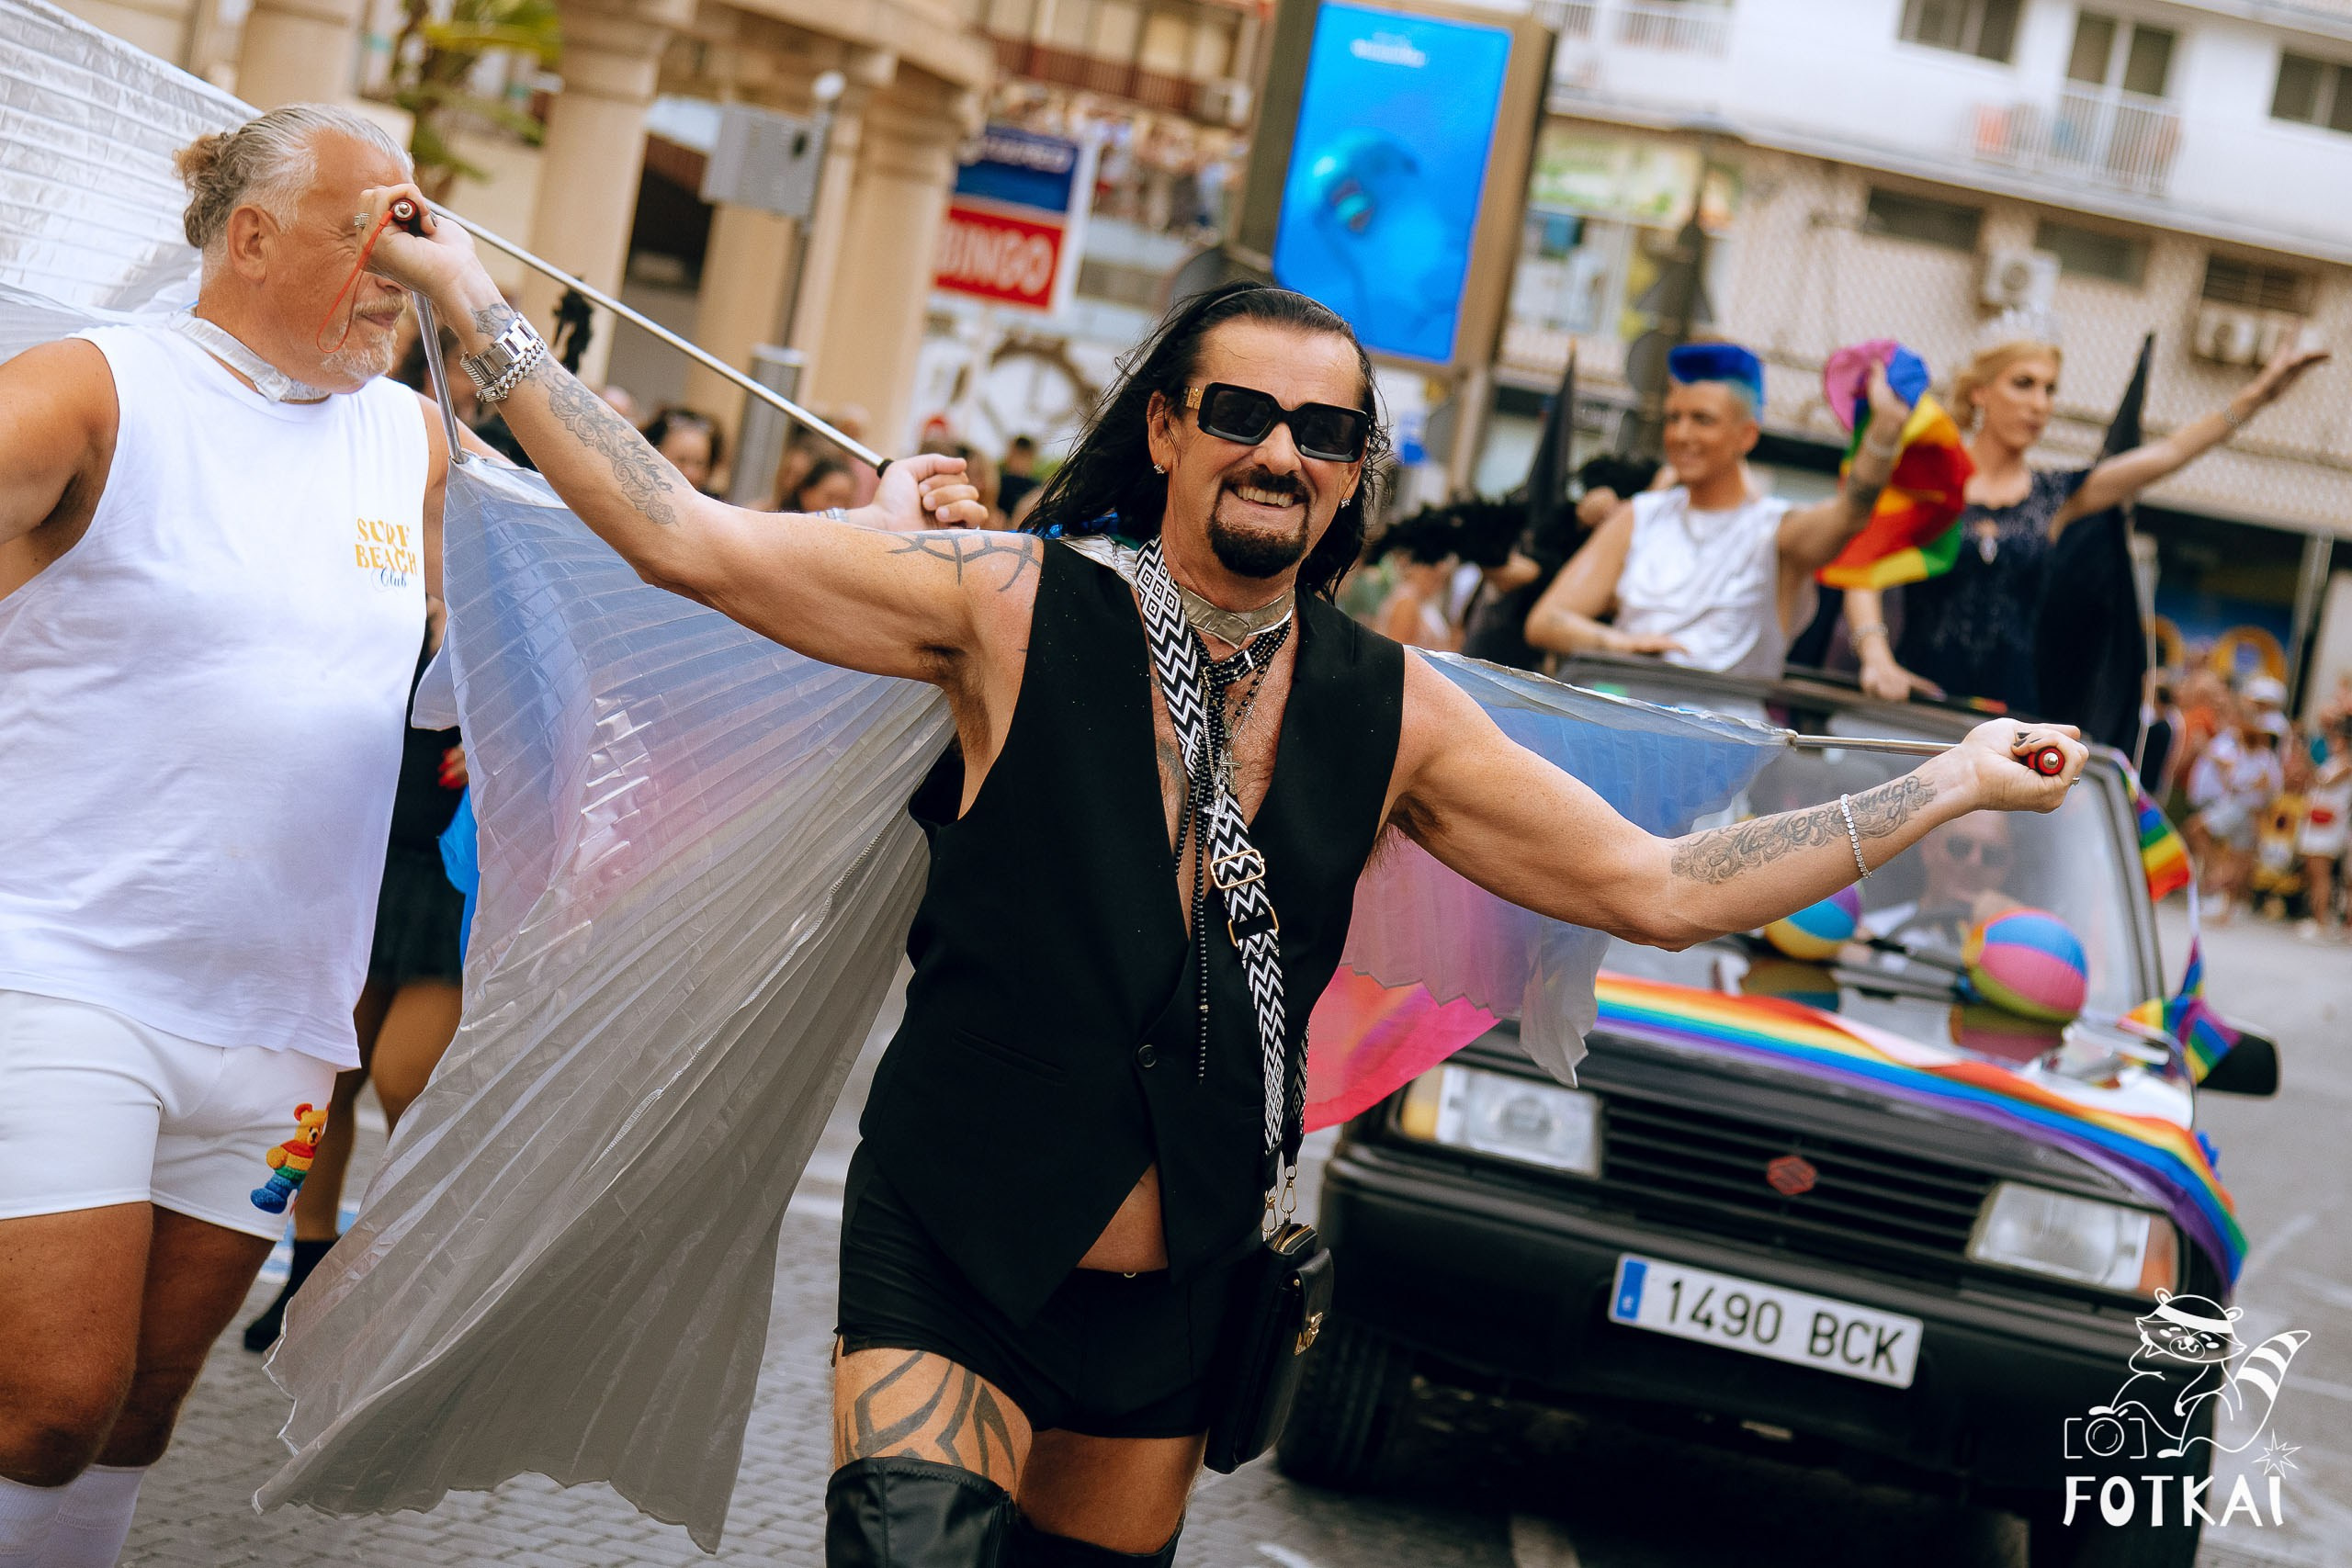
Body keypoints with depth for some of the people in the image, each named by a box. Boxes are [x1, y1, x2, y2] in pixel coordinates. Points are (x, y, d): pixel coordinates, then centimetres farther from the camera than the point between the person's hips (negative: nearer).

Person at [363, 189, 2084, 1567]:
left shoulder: (1389, 710, 2)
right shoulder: (1021, 608, -8)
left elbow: (1662, 887, 5)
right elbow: (686, 539, -11)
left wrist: (1953, 786, 6)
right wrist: (478, 302, -14)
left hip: (1177, 1287, 4)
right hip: (951, 1253, -4)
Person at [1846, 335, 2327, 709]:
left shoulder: (2053, 495, 12)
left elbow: (2167, 455, 7)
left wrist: (2258, 395, 1)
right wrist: (1877, 659, -26)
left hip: (2010, 703, 3)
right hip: (1918, 694, -2)